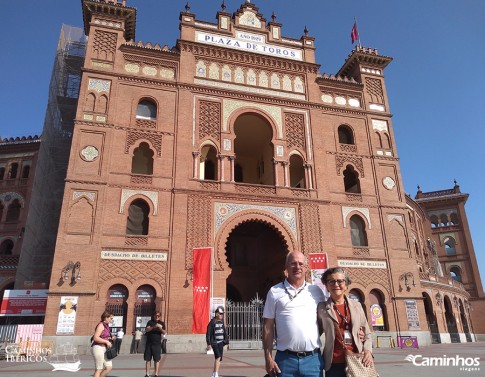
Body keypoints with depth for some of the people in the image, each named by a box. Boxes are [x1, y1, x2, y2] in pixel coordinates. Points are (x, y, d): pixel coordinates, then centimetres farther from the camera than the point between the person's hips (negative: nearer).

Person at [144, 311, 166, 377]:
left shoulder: (162, 323, 6)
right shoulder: (150, 322, 5)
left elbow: (164, 332, -6)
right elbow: (147, 330, -11)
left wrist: (161, 328, -27)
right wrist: (154, 327, -26)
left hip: (157, 344, -1)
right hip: (149, 343, 1)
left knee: (157, 359, -2)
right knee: (148, 359, 3)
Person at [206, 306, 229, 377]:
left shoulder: (222, 322, 8)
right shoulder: (212, 322, -11)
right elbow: (208, 333, -11)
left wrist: (226, 341, 12)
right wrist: (209, 344, -12)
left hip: (221, 342, 7)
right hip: (214, 342, -7)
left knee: (219, 359, 10)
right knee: (218, 357, -19)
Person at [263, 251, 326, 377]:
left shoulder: (316, 291, 6)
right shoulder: (275, 291, 1)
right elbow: (268, 327, 1)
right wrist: (268, 359, -3)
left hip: (313, 358, 1)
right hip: (285, 358, -1)